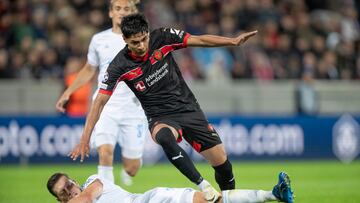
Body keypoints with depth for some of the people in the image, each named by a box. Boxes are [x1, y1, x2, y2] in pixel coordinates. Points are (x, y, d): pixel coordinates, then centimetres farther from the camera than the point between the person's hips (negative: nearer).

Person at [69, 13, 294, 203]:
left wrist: (233, 41, -10)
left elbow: (199, 40, -1)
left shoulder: (162, 38, -11)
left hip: (189, 109, 3)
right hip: (161, 118, -3)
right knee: (164, 137, -40)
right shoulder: (120, 66, -15)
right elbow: (100, 101, -13)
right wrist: (85, 139, -18)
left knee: (222, 162, -2)